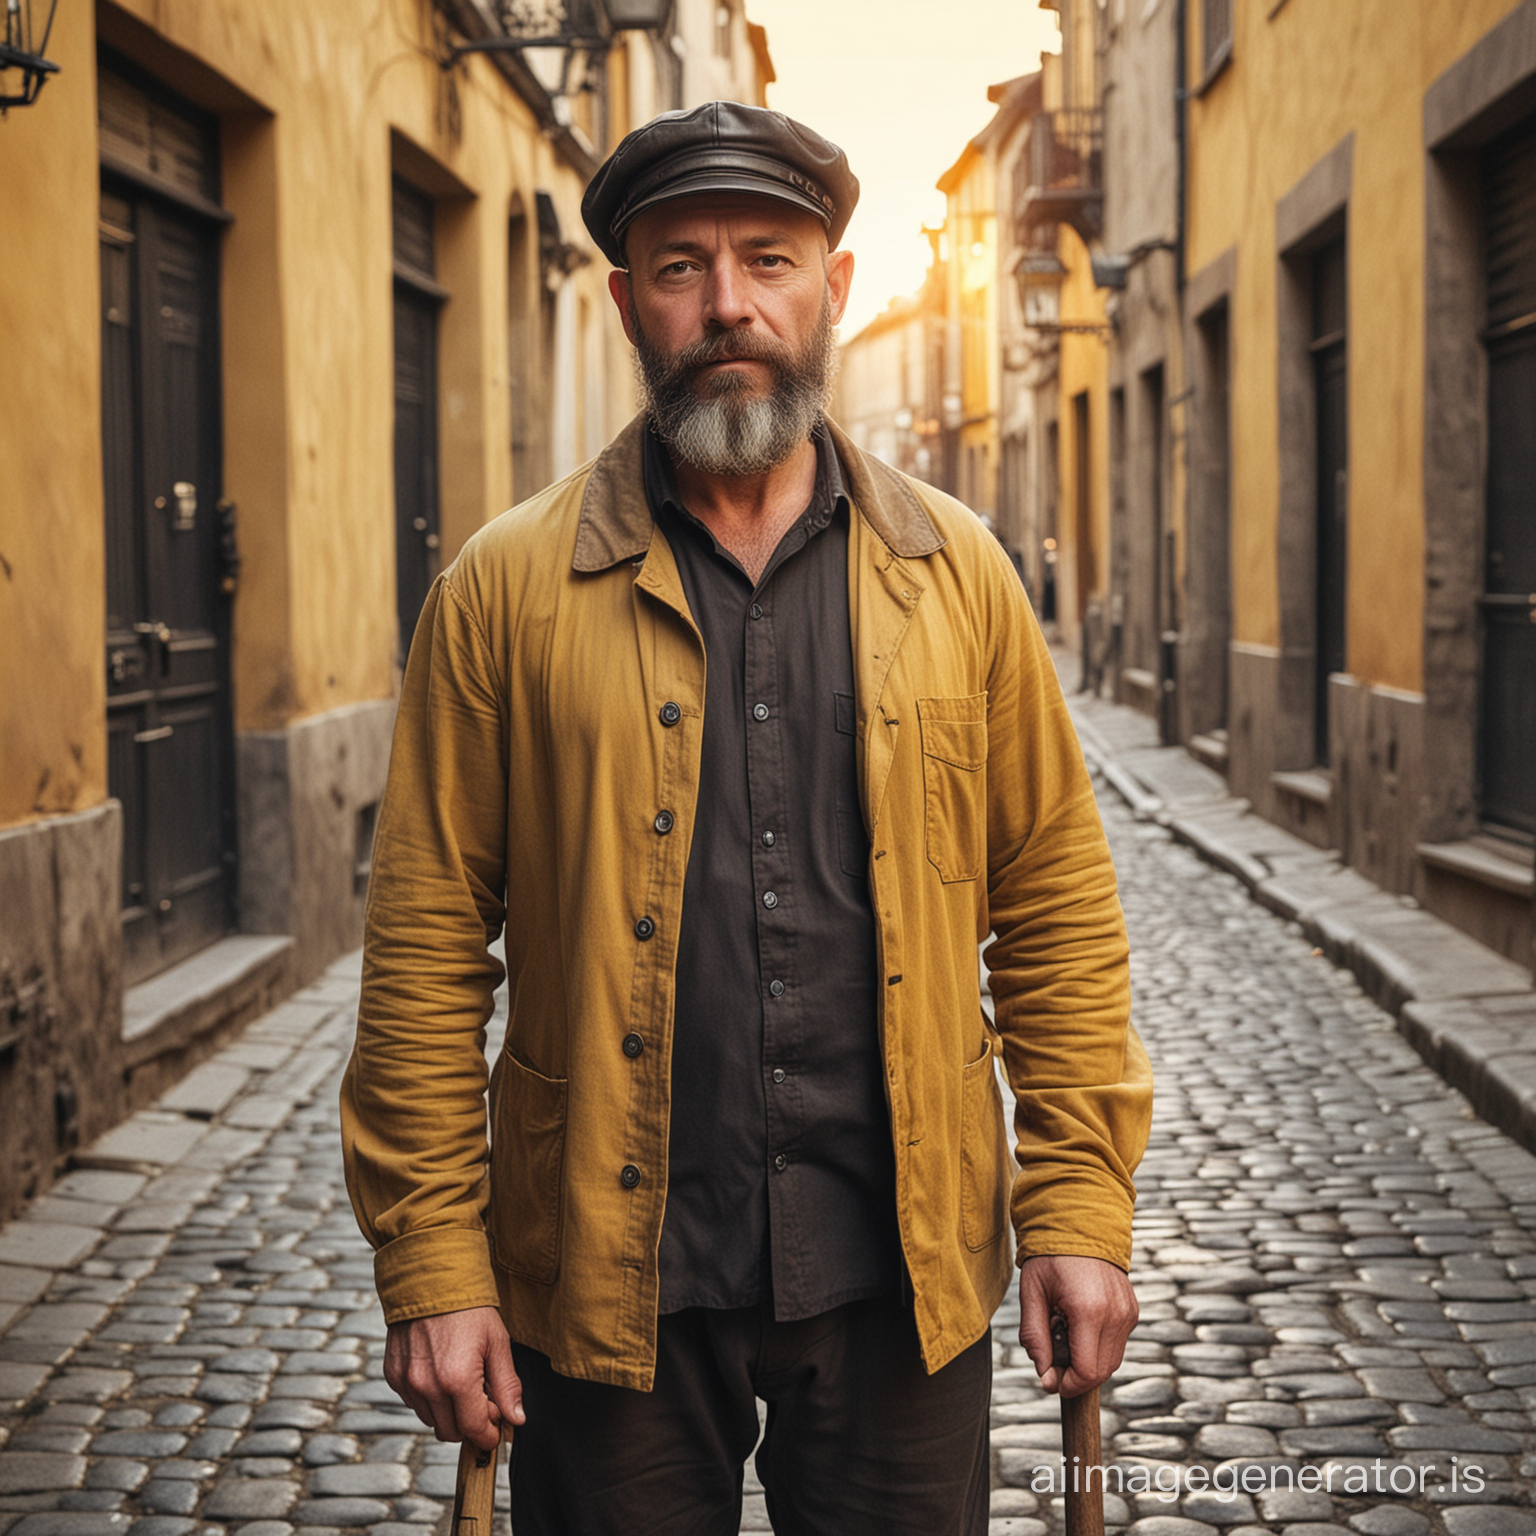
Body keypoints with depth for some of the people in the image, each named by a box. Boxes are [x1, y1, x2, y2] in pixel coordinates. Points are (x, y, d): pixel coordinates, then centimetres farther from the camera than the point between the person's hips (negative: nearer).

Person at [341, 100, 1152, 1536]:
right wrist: (432, 1265, -7)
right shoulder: (506, 590, -2)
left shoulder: (956, 572, 3)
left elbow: (1057, 907, 4)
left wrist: (1079, 1206, -1)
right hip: (610, 1282, -1)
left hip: (902, 1280, 2)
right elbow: (427, 945, -3)